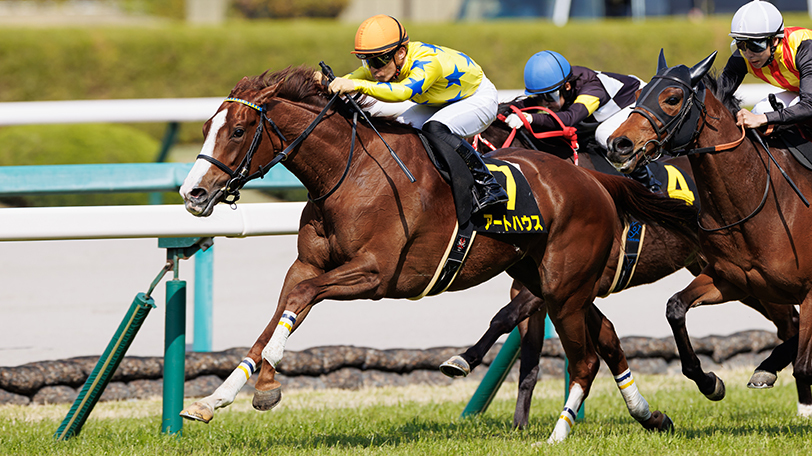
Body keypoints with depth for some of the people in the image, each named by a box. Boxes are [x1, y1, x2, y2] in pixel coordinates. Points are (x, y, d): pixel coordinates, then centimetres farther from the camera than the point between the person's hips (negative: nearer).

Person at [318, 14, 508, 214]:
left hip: (480, 98, -8)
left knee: (435, 129, -33)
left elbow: (403, 92, -59)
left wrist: (357, 85, -66)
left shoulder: (428, 63, -41)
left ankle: (488, 186, -24)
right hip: (442, 102, 8)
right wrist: (328, 83, -36)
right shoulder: (387, 61, -17)